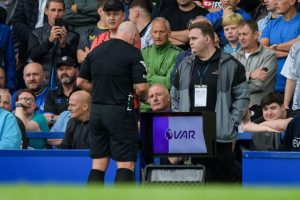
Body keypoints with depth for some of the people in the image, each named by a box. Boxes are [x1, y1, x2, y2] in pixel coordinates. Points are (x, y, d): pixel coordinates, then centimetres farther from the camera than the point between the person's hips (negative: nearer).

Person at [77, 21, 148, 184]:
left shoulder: (95, 51, 11)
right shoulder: (132, 53, -7)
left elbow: (81, 82, 14)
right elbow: (141, 87, -14)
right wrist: (141, 96, 7)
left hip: (96, 109, 6)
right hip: (120, 111, -6)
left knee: (98, 163, 10)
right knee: (126, 164, -4)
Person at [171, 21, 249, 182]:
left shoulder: (230, 65, 1)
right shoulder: (185, 66, 15)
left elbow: (242, 96, 1)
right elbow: (175, 97, 20)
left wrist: (232, 124, -5)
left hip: (221, 136, -4)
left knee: (221, 178, -1)